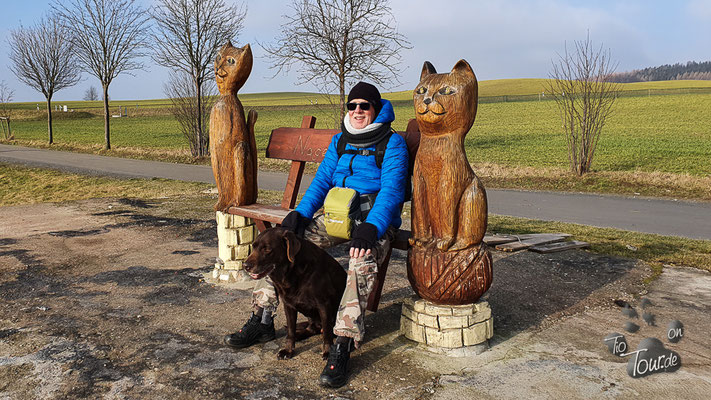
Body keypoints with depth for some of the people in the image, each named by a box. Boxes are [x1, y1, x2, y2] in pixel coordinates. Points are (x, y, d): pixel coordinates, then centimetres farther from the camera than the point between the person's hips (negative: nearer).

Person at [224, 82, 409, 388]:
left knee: (362, 259, -39)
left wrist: (371, 228, -31)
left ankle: (342, 348, -36)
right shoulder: (339, 141, 16)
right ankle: (262, 320, -2)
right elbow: (321, 181, 12)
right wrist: (301, 213, -7)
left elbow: (392, 190, -15)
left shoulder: (392, 143, -3)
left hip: (375, 220, -6)